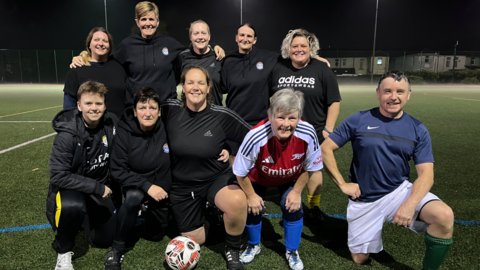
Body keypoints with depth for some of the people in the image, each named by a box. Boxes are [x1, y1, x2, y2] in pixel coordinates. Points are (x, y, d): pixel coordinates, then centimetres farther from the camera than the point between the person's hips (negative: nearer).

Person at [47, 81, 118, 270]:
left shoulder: (112, 123, -13)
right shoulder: (66, 136, -25)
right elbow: (59, 176, -26)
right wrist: (97, 187, -27)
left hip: (100, 189, 4)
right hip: (69, 188, -4)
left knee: (105, 240, 3)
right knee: (72, 206, -39)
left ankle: (85, 217, 34)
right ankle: (63, 250, -8)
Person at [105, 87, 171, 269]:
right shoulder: (124, 132, -19)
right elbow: (117, 171, -18)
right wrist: (146, 186, -28)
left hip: (163, 188, 2)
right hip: (137, 183, -1)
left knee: (154, 235, 9)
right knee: (134, 197, -36)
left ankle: (151, 212, 44)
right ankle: (116, 250, -13)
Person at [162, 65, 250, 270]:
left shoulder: (222, 116, -16)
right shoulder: (170, 110, -12)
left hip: (217, 178, -2)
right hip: (182, 185, 2)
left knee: (237, 201, -36)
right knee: (196, 241, 12)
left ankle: (232, 250, -6)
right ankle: (200, 215, 47)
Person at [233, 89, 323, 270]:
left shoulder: (308, 134, -36)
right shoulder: (256, 137, -43)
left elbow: (311, 168, -13)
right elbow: (240, 172, -23)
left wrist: (296, 191, -11)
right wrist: (251, 195, -11)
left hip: (291, 178, 1)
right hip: (258, 176, -1)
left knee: (293, 206, -6)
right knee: (252, 206, 0)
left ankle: (292, 252, 23)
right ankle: (254, 246, 34)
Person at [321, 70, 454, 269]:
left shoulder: (418, 130, -2)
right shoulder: (358, 121, -8)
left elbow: (426, 174, -8)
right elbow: (325, 149, -6)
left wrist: (410, 204, -25)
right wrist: (342, 184, -11)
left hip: (400, 191, 1)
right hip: (364, 200, -1)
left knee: (444, 216, -26)